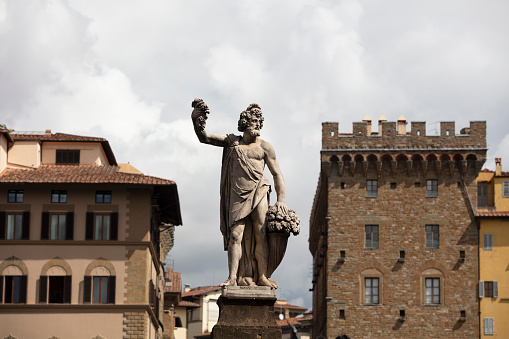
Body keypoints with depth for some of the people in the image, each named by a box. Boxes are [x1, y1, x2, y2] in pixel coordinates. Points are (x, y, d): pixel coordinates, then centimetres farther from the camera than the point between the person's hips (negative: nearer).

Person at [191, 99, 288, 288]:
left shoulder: (264, 147, 8)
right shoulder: (231, 142, 14)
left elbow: (277, 174, 9)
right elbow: (204, 138, 17)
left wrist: (281, 199, 0)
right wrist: (197, 120, 0)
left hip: (258, 193, -1)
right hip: (237, 196, 1)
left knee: (260, 235, -7)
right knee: (236, 235, -10)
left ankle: (261, 276, -4)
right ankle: (233, 277, -16)